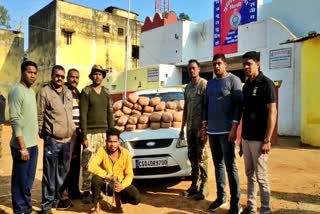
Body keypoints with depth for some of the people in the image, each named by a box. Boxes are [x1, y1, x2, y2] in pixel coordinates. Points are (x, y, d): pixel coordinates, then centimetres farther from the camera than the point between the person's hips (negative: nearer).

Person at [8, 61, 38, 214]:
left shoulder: (31, 91, 12)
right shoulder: (17, 91, -13)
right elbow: (15, 120, -18)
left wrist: (32, 142, 13)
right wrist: (22, 146, -19)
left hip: (33, 144, 8)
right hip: (22, 145, -8)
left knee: (29, 180, 17)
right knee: (20, 180, 5)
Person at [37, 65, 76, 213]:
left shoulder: (68, 93, 13)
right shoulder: (44, 92, -7)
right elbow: (39, 115, -6)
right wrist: (42, 133, -5)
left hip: (67, 139, 6)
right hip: (52, 140, -6)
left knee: (62, 173, 16)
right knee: (50, 174, 1)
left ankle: (57, 199, 31)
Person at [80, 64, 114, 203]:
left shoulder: (106, 93, 12)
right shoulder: (86, 92, -2)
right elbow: (83, 115, -7)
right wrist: (84, 136, -12)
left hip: (104, 132, 4)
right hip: (90, 133, -4)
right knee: (87, 163, -2)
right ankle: (86, 191, 11)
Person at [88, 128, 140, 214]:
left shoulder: (126, 153, -14)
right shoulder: (102, 151, -17)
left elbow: (129, 174, -9)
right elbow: (91, 166, -31)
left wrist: (122, 186, -28)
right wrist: (109, 176, -33)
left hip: (120, 184, 1)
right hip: (106, 183, -1)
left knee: (136, 198, -23)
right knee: (95, 179, -34)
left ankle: (118, 198, 12)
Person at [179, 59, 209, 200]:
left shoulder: (204, 84, -5)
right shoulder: (187, 87, 15)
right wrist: (182, 128, 16)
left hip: (200, 126, -6)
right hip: (189, 127, 7)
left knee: (201, 156, -2)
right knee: (192, 156, 11)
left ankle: (203, 187, 8)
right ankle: (194, 184, 21)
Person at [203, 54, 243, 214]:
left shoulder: (233, 80, -4)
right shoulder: (210, 83, 15)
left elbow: (239, 104, -11)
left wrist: (234, 127, -18)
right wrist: (204, 125, 10)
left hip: (226, 130, -6)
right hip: (212, 130, 6)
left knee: (230, 166, -2)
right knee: (217, 164, 13)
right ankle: (221, 197, 26)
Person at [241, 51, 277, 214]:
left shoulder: (266, 83, -10)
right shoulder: (246, 85, 11)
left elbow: (272, 112, -15)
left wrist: (267, 140, -19)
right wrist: (242, 136, 15)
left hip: (259, 138, -7)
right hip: (246, 137, 7)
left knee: (261, 176, 2)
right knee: (250, 174, 15)